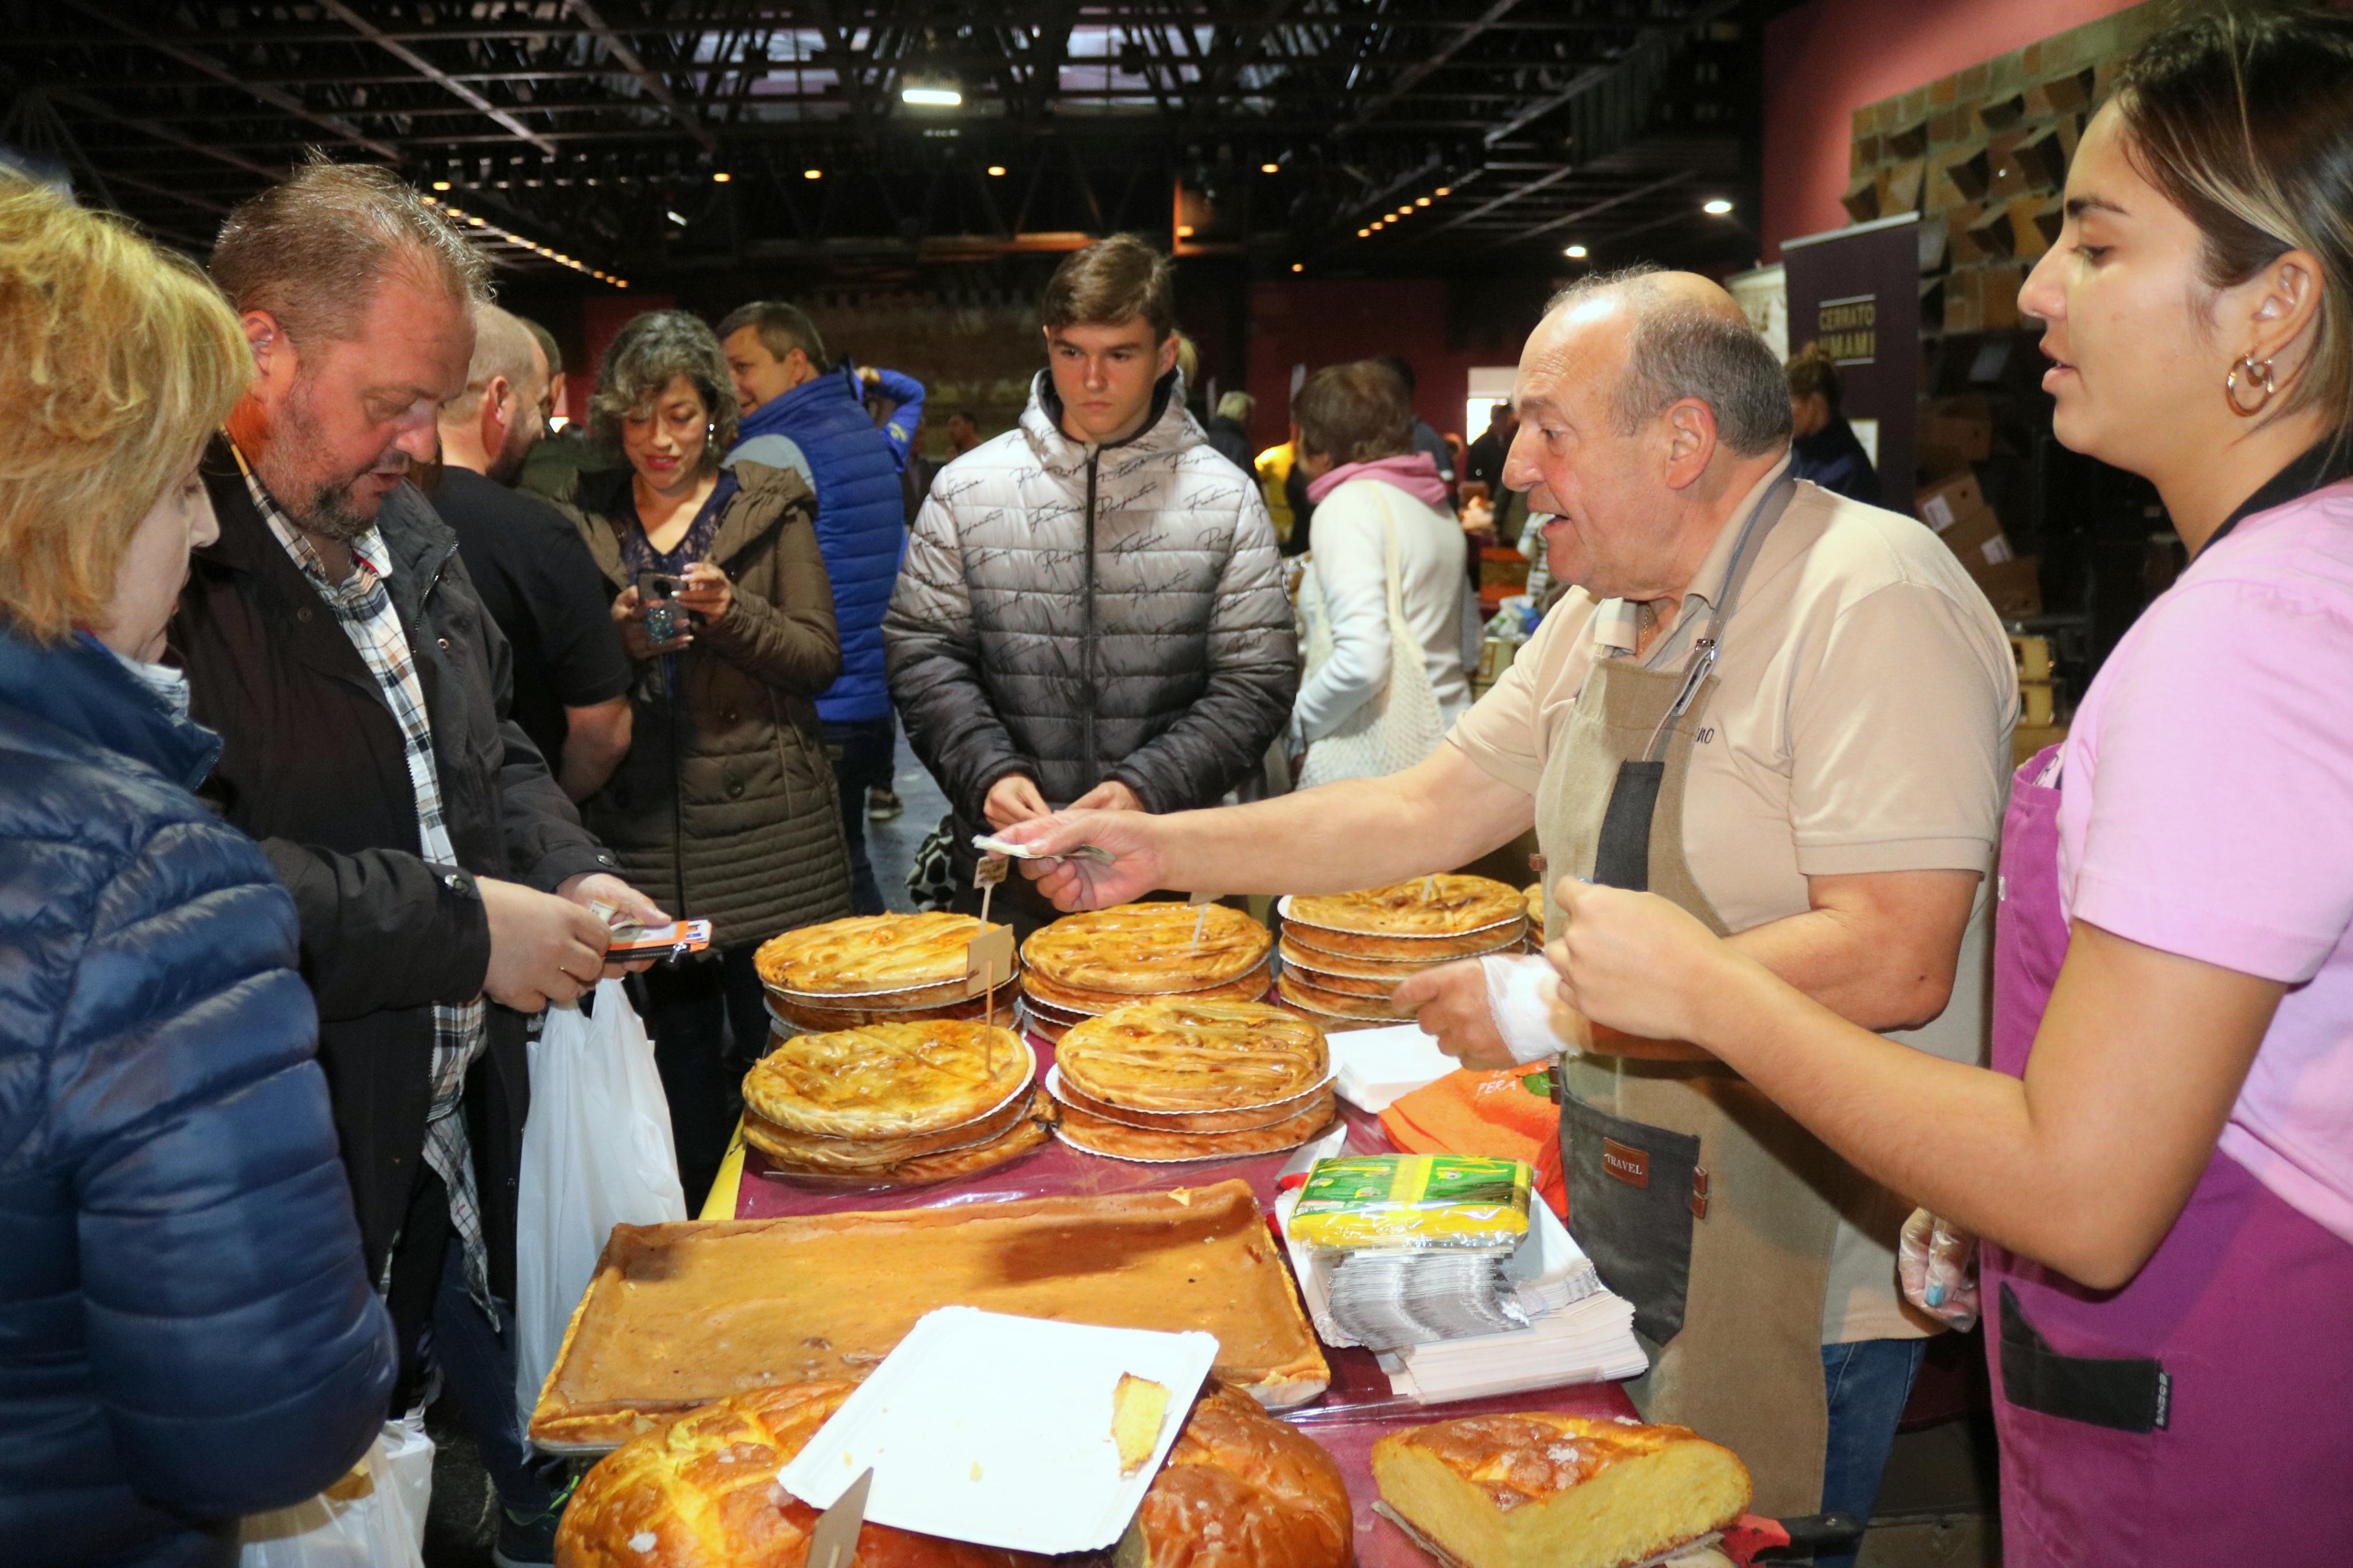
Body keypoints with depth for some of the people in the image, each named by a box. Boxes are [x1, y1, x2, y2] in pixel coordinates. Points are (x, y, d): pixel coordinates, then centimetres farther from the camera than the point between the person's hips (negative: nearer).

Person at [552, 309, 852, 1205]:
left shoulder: (771, 508, 4)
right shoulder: (581, 524, 10)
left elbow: (820, 658, -1)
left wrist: (732, 610, -18)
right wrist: (616, 638, -12)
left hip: (769, 829, -2)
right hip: (643, 828, 2)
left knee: (779, 1043, 3)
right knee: (679, 1051, 9)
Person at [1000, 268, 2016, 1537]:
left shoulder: (1871, 601, -20)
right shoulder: (1606, 614, 7)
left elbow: (1893, 962, -28)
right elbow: (1429, 811, 9)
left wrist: (1562, 1002, -24)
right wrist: (1158, 848, 4)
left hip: (1803, 1265, -7)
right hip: (1619, 1232, 8)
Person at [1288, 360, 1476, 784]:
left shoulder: (1347, 505, -11)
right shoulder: (1438, 506, 14)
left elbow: (1362, 660, -22)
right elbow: (1470, 646, 19)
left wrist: (1295, 726, -9)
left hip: (1376, 764, -8)